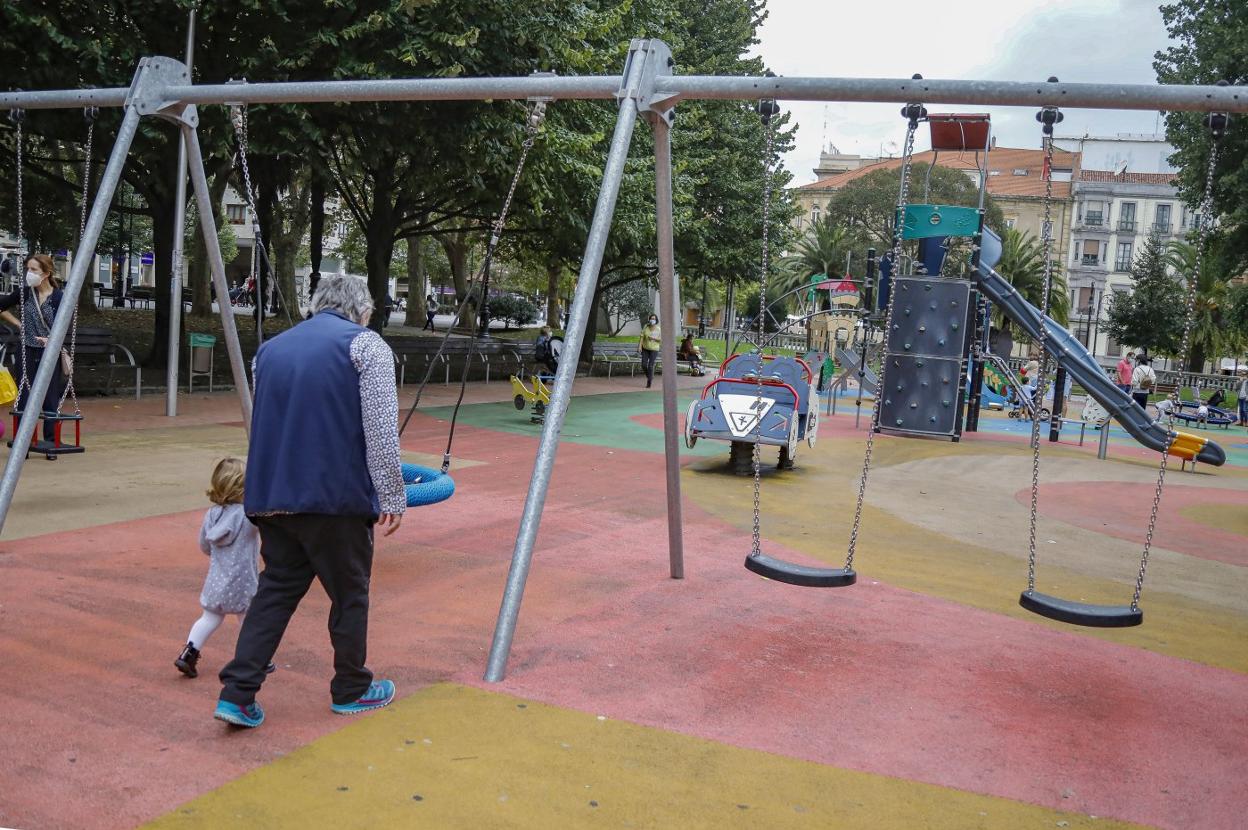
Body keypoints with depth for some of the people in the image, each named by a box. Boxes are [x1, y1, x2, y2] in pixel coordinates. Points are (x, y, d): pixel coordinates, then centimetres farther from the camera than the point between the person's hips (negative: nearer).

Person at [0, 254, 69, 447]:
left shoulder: (58, 297, -7)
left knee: (50, 399, 1)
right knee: (24, 397, 4)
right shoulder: (23, 293, 1)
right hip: (28, 352, 3)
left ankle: (51, 442, 9)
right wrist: (18, 324, 6)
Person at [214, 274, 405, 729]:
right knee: (349, 594, 9)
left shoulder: (271, 347, 18)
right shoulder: (366, 344, -3)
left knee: (275, 589, 15)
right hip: (336, 496, -6)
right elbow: (381, 429, -12)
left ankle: (237, 693, 10)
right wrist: (392, 496, -9)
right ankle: (351, 691, 23)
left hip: (271, 494, 6)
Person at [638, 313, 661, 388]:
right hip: (645, 348, 3)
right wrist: (639, 346, -13)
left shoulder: (659, 329, -7)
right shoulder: (645, 327, -2)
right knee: (644, 365, -2)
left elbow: (661, 339, -7)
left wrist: (653, 338, -21)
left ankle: (649, 382, 2)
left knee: (650, 366, -8)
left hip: (654, 349, -3)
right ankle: (650, 377, 25)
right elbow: (642, 337, -4)